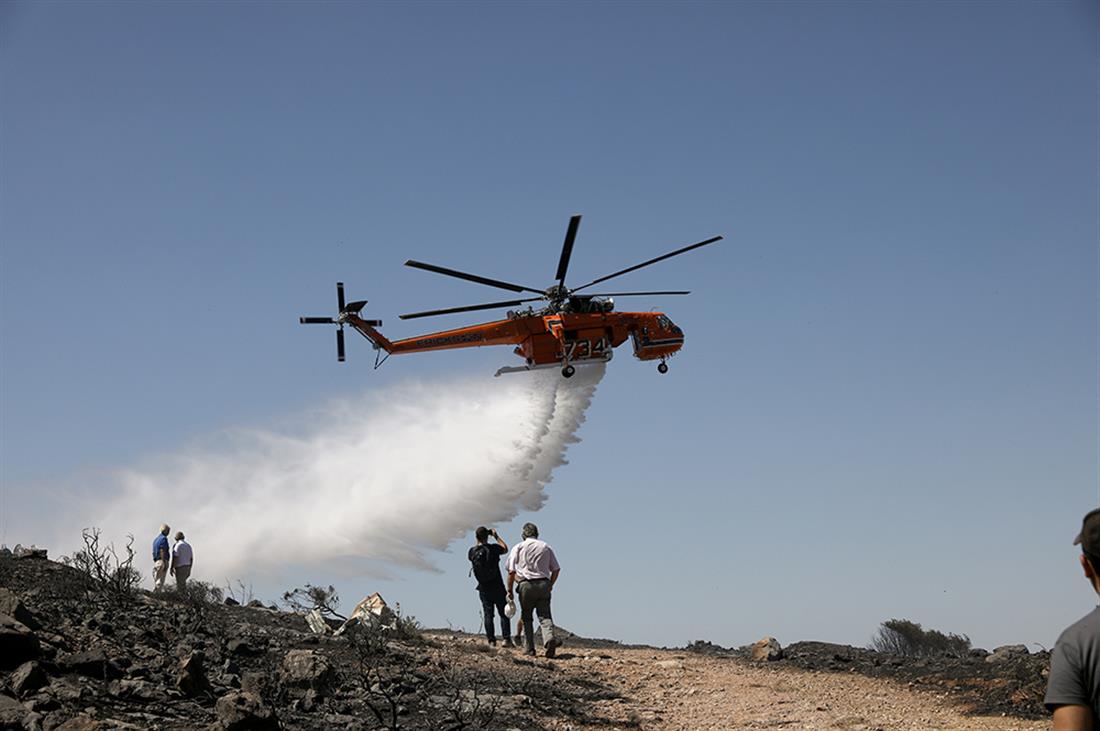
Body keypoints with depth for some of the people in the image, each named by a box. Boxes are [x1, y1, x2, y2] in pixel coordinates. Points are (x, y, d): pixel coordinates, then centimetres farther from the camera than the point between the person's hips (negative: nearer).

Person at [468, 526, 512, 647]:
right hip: (497, 586, -2)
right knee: (503, 613, 5)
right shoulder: (493, 548, -10)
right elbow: (505, 549, 11)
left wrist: (478, 542, 19)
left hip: (483, 588, 2)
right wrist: (496, 536, 17)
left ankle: (491, 640, 3)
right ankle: (506, 638, -4)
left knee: (488, 614, 7)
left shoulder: (472, 552, -5)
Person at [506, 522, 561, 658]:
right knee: (545, 615, -2)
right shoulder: (546, 547, 13)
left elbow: (511, 571, 0)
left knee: (527, 618, 9)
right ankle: (549, 638, -28)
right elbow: (556, 569, 12)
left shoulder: (518, 548, 6)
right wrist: (550, 585, 23)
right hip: (543, 584, 1)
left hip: (526, 585, -1)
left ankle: (529, 648, 6)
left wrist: (510, 590, 6)